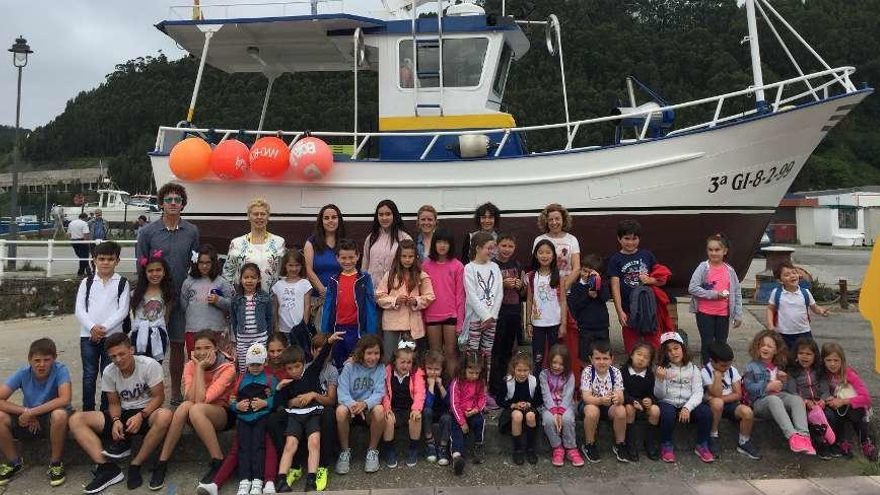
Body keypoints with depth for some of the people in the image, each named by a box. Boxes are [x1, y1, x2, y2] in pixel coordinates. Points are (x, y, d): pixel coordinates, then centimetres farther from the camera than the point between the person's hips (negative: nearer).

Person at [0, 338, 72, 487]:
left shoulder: (60, 370, -20)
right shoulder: (23, 373, -12)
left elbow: (64, 399, -34)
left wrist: (31, 412, -29)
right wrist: (25, 411, -25)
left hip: (53, 422, -4)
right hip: (29, 422, 4)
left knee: (60, 415, -37)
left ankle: (55, 463, -13)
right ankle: (14, 463, 2)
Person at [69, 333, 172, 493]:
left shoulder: (149, 365, -15)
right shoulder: (109, 372, -3)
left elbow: (158, 397, -12)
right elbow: (114, 403, 5)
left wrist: (141, 416, -27)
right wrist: (116, 420, -16)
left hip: (147, 413, -4)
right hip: (122, 414, 4)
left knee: (165, 416, -40)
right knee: (76, 420, -14)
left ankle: (135, 466, -22)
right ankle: (107, 468, -24)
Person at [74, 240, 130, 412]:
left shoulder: (122, 283, 3)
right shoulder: (87, 282, 8)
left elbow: (123, 310, -4)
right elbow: (79, 310, 2)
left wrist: (104, 328, -13)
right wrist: (92, 327, -13)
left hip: (113, 335, -1)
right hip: (88, 335, 1)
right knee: (89, 375, 4)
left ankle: (106, 410, 13)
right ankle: (88, 410, 13)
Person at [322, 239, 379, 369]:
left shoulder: (364, 278, -4)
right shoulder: (334, 280, 5)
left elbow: (370, 306, -6)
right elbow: (327, 307, 7)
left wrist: (371, 333, -10)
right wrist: (324, 332, 5)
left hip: (357, 329, -3)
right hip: (337, 329, 3)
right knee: (338, 366, 16)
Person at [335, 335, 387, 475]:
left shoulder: (380, 369, -2)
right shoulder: (349, 367, -4)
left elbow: (379, 393, -12)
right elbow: (342, 392, -14)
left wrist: (365, 404, -34)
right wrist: (352, 404, -36)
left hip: (369, 408, 0)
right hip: (351, 406, 0)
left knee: (379, 410, -33)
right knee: (340, 410, -33)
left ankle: (372, 450, -10)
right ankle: (345, 451, -10)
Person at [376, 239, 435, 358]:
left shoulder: (421, 276, 2)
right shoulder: (390, 275, 1)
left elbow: (429, 297, 2)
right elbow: (379, 297, -1)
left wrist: (416, 301, -16)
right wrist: (395, 300, -15)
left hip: (413, 323, 0)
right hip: (392, 322, 0)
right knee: (389, 358, 9)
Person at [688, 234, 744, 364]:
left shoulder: (730, 271, 1)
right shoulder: (703, 267, -7)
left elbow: (737, 293, 6)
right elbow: (692, 288, -14)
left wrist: (738, 315, 4)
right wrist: (713, 294, -19)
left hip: (723, 314, 3)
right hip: (705, 313, -3)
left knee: (721, 343, 11)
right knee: (707, 343, 5)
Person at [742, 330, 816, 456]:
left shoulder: (779, 366, 23)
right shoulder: (752, 366, 8)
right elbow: (749, 387, -3)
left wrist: (784, 381, 6)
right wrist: (769, 386, -11)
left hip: (779, 396, 4)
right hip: (760, 401, -4)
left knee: (797, 399, -29)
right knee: (774, 399, -39)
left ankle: (804, 435, -44)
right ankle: (792, 436, -52)